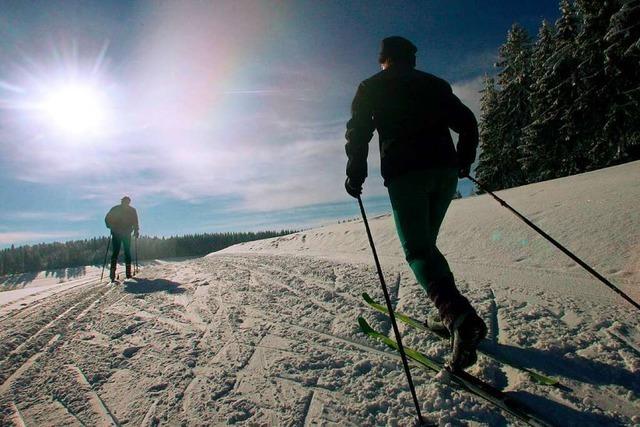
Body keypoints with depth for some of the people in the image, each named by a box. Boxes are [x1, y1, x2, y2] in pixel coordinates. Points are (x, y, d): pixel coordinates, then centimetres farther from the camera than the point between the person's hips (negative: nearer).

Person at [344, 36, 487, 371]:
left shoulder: (372, 87, 12)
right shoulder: (435, 84, 22)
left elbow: (358, 132, 0)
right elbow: (467, 123, 17)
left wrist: (355, 176, 3)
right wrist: (463, 162, 27)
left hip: (405, 174, -5)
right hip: (445, 173, 5)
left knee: (418, 250, -6)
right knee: (426, 243, 17)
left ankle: (461, 318, -26)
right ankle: (451, 312, 13)